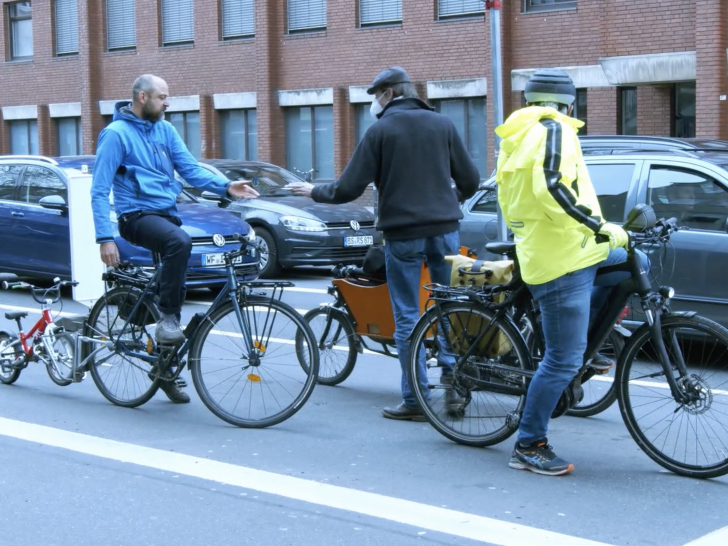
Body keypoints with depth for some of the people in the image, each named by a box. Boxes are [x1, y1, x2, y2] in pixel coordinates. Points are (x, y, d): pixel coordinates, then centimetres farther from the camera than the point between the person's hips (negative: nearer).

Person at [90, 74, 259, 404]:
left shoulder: (165, 130, 10)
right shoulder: (117, 133, -9)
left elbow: (191, 170, 6)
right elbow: (99, 191, -12)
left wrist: (225, 187, -11)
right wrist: (105, 238, -20)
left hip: (167, 213, 7)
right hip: (137, 216, -7)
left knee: (175, 283, 8)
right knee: (180, 242, -37)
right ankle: (167, 318, -25)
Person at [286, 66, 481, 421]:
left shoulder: (380, 131, -5)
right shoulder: (442, 125, 6)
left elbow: (348, 189, -7)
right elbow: (470, 181, 7)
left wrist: (314, 192, 11)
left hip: (403, 233, -3)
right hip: (444, 228, 3)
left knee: (407, 318, 3)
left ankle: (414, 401, 4)